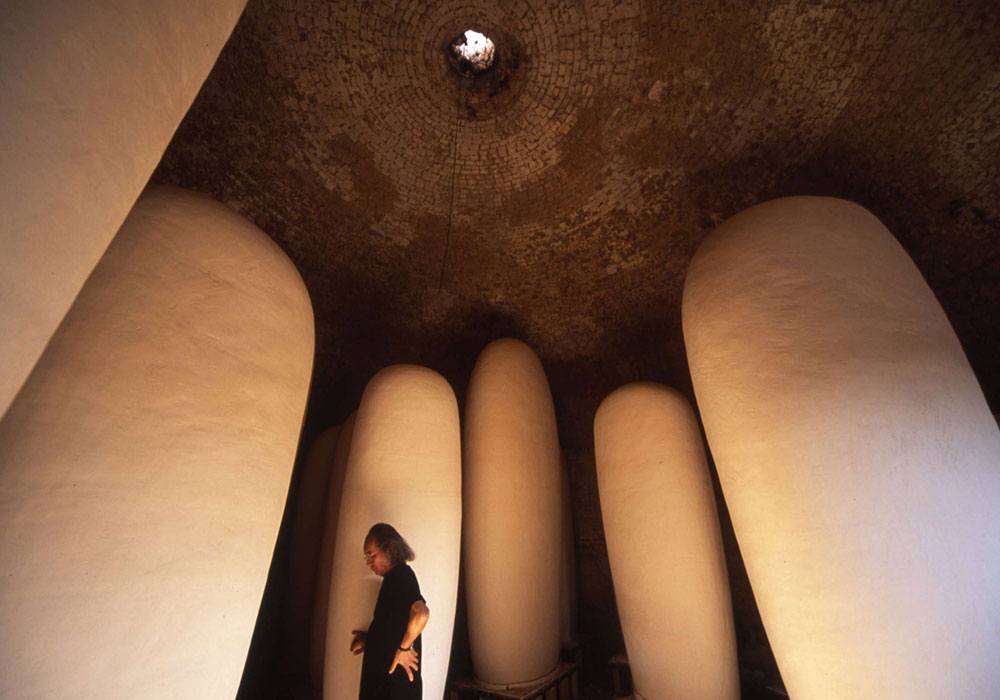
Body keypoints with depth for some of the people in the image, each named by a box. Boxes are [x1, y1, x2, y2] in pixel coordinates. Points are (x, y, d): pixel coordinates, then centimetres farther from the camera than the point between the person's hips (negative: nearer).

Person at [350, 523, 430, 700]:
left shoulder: (400, 575, -21)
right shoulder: (395, 578, 10)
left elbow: (421, 613, -36)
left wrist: (403, 648, -23)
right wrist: (372, 637, 7)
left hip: (396, 678, -9)